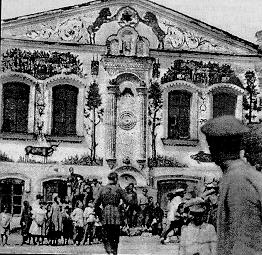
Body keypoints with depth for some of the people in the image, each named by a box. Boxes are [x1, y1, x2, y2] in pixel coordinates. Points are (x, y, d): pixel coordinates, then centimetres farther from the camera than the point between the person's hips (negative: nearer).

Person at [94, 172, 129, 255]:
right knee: (115, 238, 11)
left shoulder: (102, 189, 6)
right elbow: (127, 201, -1)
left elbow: (96, 203, 6)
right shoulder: (118, 189, -1)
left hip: (105, 215, 1)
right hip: (115, 215, -1)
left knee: (106, 238, 4)